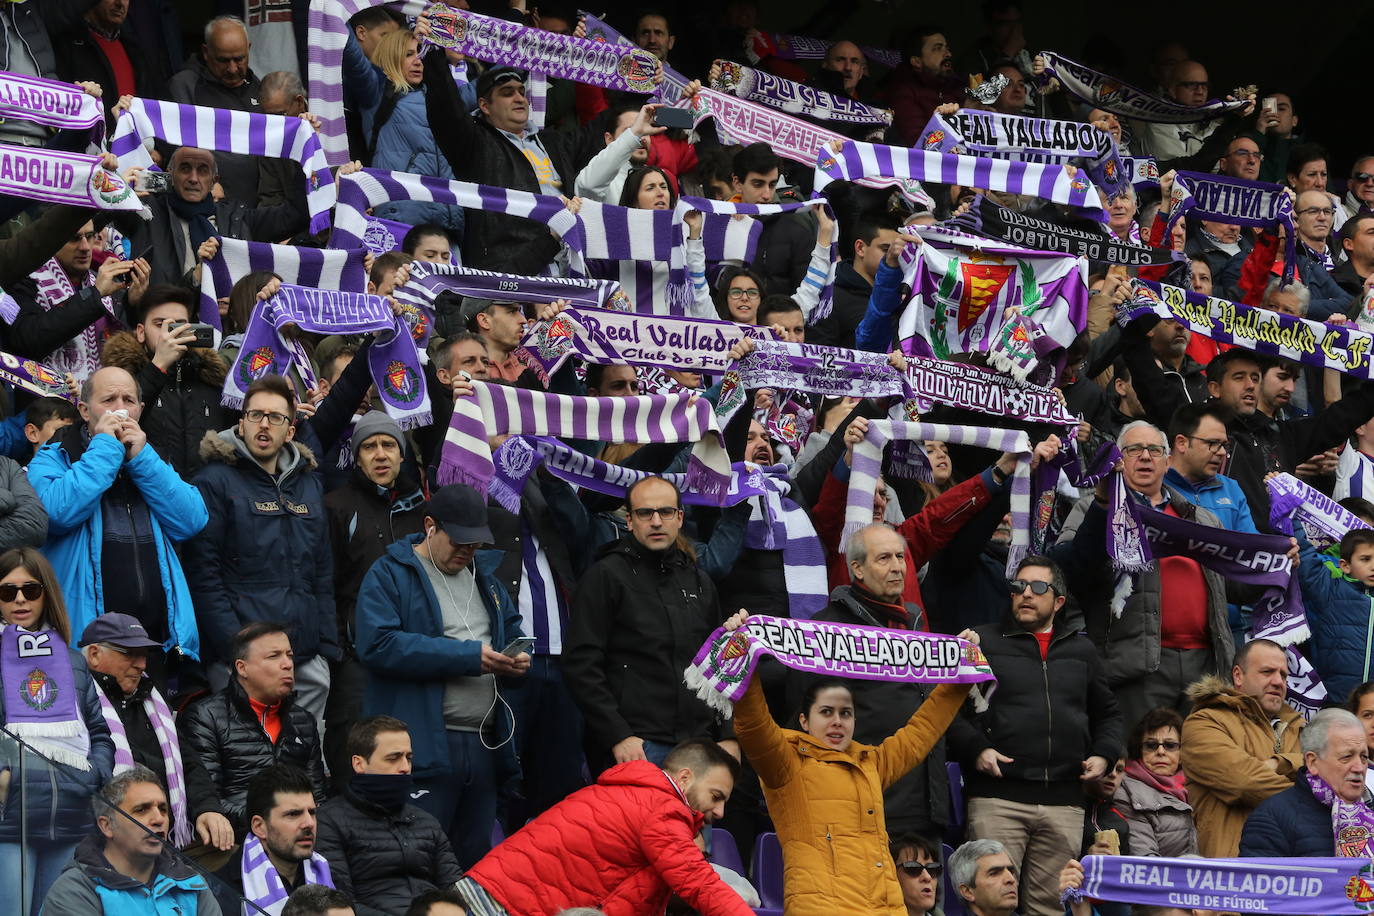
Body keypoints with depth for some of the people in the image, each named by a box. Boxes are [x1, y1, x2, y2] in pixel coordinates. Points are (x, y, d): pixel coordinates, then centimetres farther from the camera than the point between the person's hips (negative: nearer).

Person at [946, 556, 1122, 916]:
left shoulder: (1082, 651, 20)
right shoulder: (981, 642, 8)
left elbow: (1108, 714, 27)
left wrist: (1103, 754, 9)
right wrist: (975, 749, -12)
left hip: (1064, 803, 3)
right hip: (997, 797, -3)